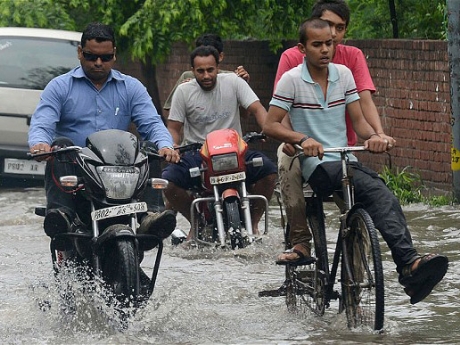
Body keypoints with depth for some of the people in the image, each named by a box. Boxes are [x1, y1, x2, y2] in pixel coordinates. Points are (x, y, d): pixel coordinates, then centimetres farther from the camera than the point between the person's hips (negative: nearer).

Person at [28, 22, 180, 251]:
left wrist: (165, 145, -20)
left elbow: (151, 123, 4)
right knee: (60, 145, -32)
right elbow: (41, 123, -5)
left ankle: (147, 216, -41)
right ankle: (60, 212, -46)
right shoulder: (60, 87, 10)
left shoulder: (131, 88, 17)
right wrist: (39, 144, -30)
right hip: (73, 168, -1)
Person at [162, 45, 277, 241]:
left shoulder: (232, 82, 2)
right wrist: (173, 147, -16)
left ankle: (253, 223, -5)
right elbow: (174, 128, 6)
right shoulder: (184, 91, 4)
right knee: (168, 181, -27)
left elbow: (256, 108, -5)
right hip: (196, 153, 0)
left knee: (268, 170, -27)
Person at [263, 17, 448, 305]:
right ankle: (409, 262, -45)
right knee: (377, 192, -32)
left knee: (387, 199, -26)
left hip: (347, 160, 5)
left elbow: (358, 119, 11)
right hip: (317, 165, -5)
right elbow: (271, 125, -5)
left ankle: (409, 269, -38)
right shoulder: (292, 80, -2)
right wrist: (302, 139, -23)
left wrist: (373, 136, -12)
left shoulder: (343, 74, 12)